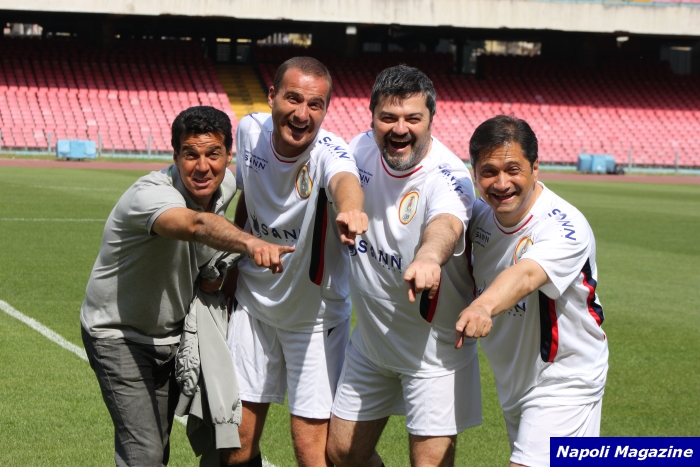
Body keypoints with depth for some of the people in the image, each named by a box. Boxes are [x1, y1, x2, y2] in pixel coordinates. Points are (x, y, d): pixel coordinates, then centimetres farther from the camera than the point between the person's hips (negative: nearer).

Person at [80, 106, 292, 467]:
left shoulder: (225, 184, -8)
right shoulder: (150, 195, -32)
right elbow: (196, 225, -54)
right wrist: (249, 243, -73)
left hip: (172, 330, 7)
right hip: (118, 334, -7)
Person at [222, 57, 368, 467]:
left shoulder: (328, 152, -26)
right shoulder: (250, 130, -10)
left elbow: (345, 180, -53)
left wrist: (350, 208, -75)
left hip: (315, 313, -4)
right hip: (253, 301, 4)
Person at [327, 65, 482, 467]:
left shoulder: (446, 177, -27)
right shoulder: (363, 148, -7)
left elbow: (447, 224, -51)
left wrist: (429, 256, -73)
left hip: (434, 347, -6)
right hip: (371, 339, 6)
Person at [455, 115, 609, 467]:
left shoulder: (566, 229, -27)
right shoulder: (481, 213, -5)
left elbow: (525, 275, -47)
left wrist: (483, 307, -66)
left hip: (563, 383, -7)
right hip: (511, 381, 7)